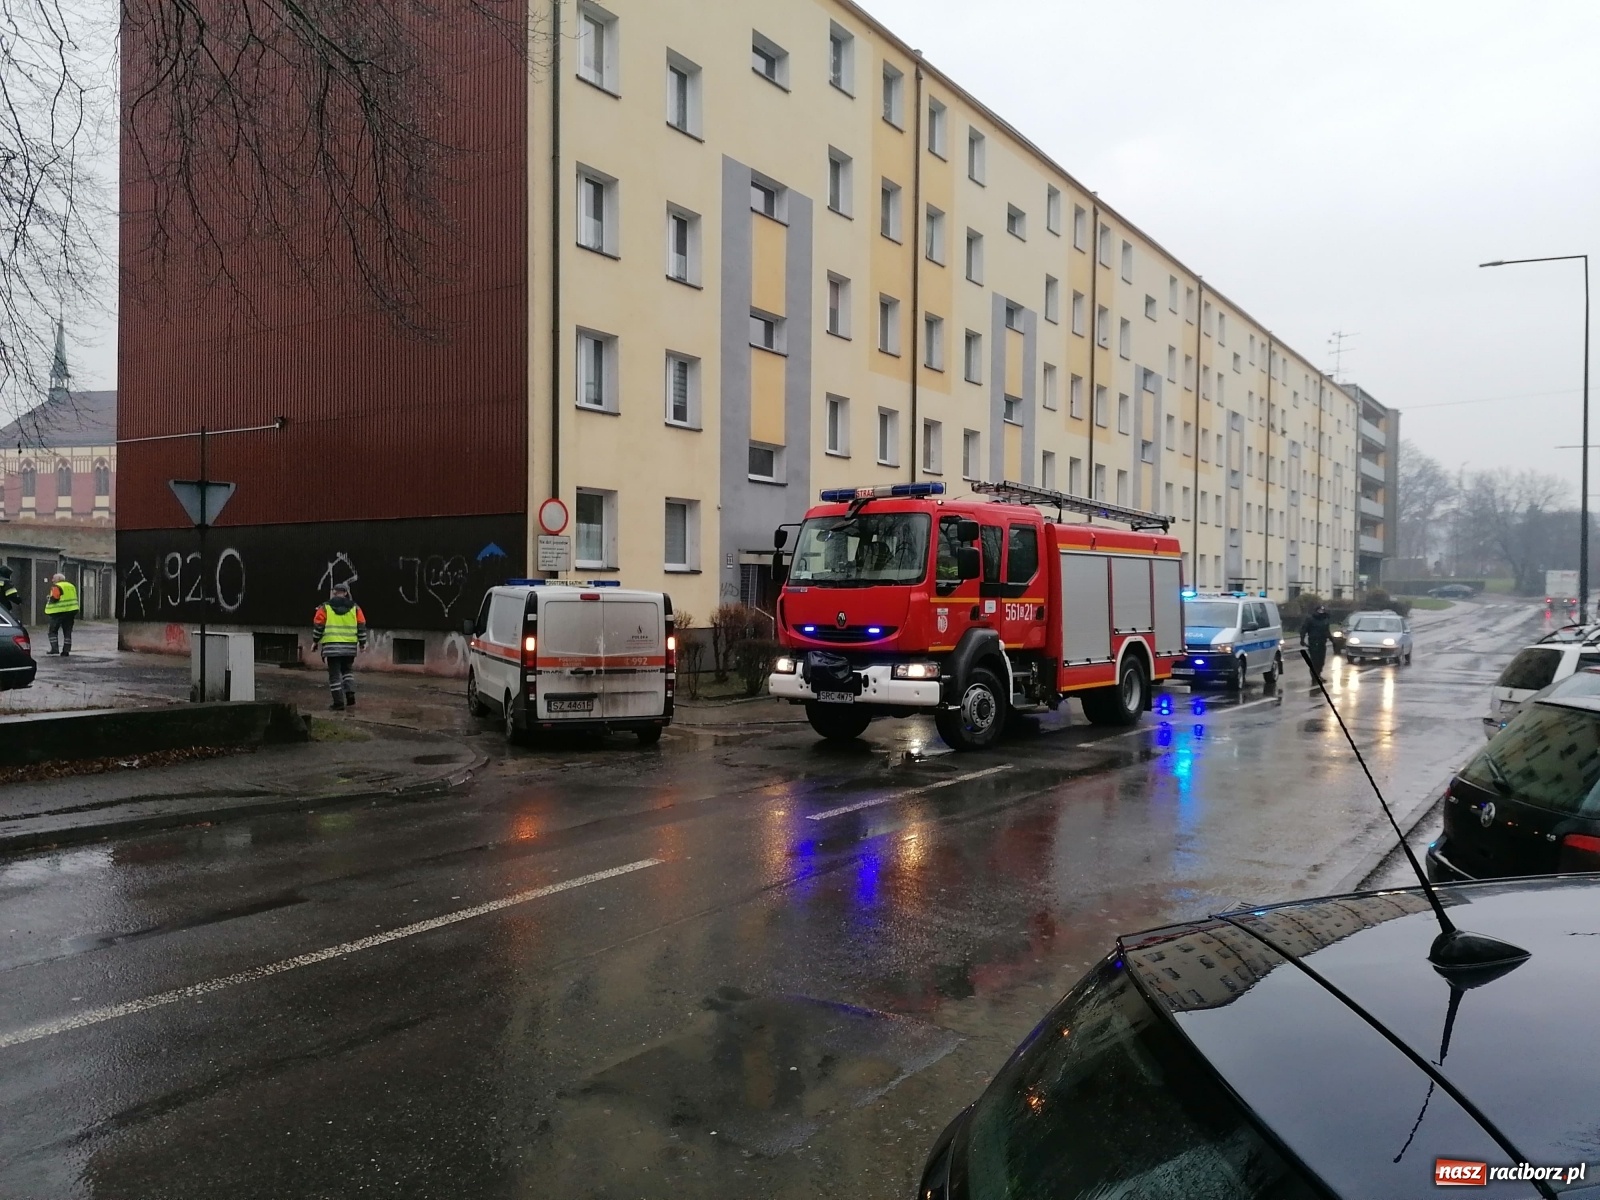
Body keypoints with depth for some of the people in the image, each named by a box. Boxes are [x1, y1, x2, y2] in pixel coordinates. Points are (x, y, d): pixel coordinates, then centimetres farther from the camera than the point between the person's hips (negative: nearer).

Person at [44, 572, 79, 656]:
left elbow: (54, 599, -16)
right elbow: (75, 599, 18)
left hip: (59, 612, -6)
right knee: (67, 631, 8)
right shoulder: (71, 586, 15)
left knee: (53, 630, 3)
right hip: (71, 611, 6)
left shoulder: (57, 587, -8)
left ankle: (54, 648, -6)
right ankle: (66, 650, 6)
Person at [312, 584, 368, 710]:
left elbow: (318, 626, 0)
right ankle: (350, 695, 1)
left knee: (334, 674, 2)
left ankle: (338, 702, 0)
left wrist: (315, 641, 13)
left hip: (331, 646, -2)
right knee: (347, 670, 19)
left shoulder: (325, 608, 1)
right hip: (349, 647, 2)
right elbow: (362, 626, 5)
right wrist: (362, 642, 14)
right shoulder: (354, 607, 6)